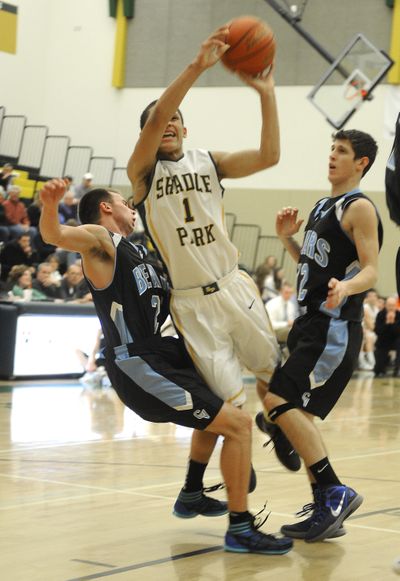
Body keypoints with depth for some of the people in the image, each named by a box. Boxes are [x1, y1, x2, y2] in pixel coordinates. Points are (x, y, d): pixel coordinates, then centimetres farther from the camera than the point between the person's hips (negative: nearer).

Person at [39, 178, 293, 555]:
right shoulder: (99, 238, -5)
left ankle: (191, 496, 39)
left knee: (216, 411, 33)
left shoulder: (136, 251, 21)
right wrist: (50, 206, -48)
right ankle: (240, 529, -8)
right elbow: (54, 235, -27)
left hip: (159, 357, 10)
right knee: (238, 424, -14)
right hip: (139, 368, -10)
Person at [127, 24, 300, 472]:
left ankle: (277, 428, 43)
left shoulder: (208, 162, 7)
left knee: (272, 371, 13)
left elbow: (268, 156, -7)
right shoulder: (142, 170, -3)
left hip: (234, 287, 3)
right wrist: (197, 68, -33)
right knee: (227, 401, -1)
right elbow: (155, 117, -22)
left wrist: (266, 94, -15)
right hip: (191, 302, -3)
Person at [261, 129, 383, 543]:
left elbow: (371, 271, -17)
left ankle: (335, 493, -13)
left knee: (279, 401, -19)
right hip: (312, 323, 10)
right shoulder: (323, 206, 18)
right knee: (298, 412, 9)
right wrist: (287, 239, 9)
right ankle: (326, 511, 16)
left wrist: (345, 287, -37)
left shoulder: (359, 208, -9)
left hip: (335, 327, -10)